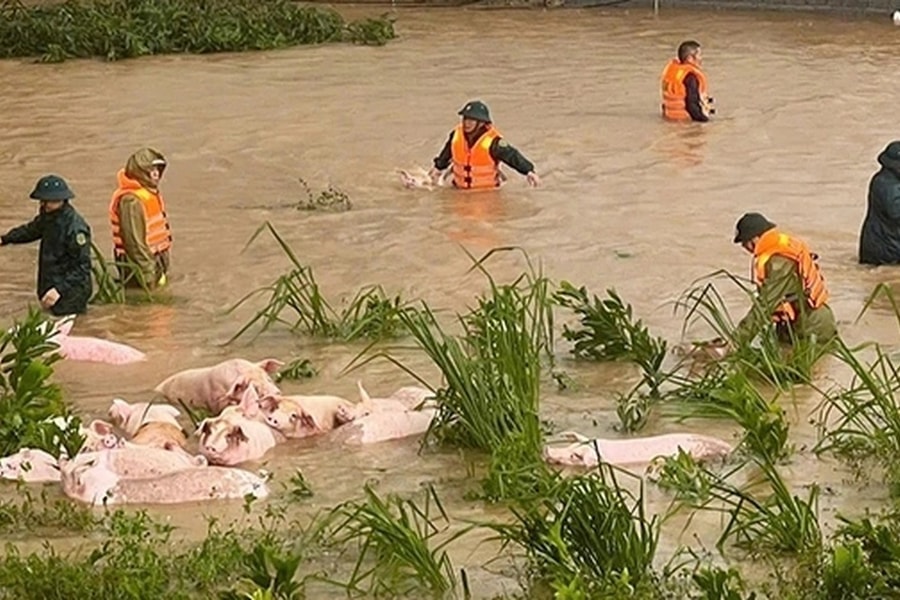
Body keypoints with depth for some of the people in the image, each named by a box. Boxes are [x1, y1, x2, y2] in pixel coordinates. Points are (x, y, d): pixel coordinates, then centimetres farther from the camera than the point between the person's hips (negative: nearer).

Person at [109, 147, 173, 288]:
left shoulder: (151, 192, 10)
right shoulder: (131, 201, -22)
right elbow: (134, 243, -24)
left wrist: (163, 268, 19)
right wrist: (151, 276, -21)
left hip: (154, 259, 10)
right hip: (138, 265, -10)